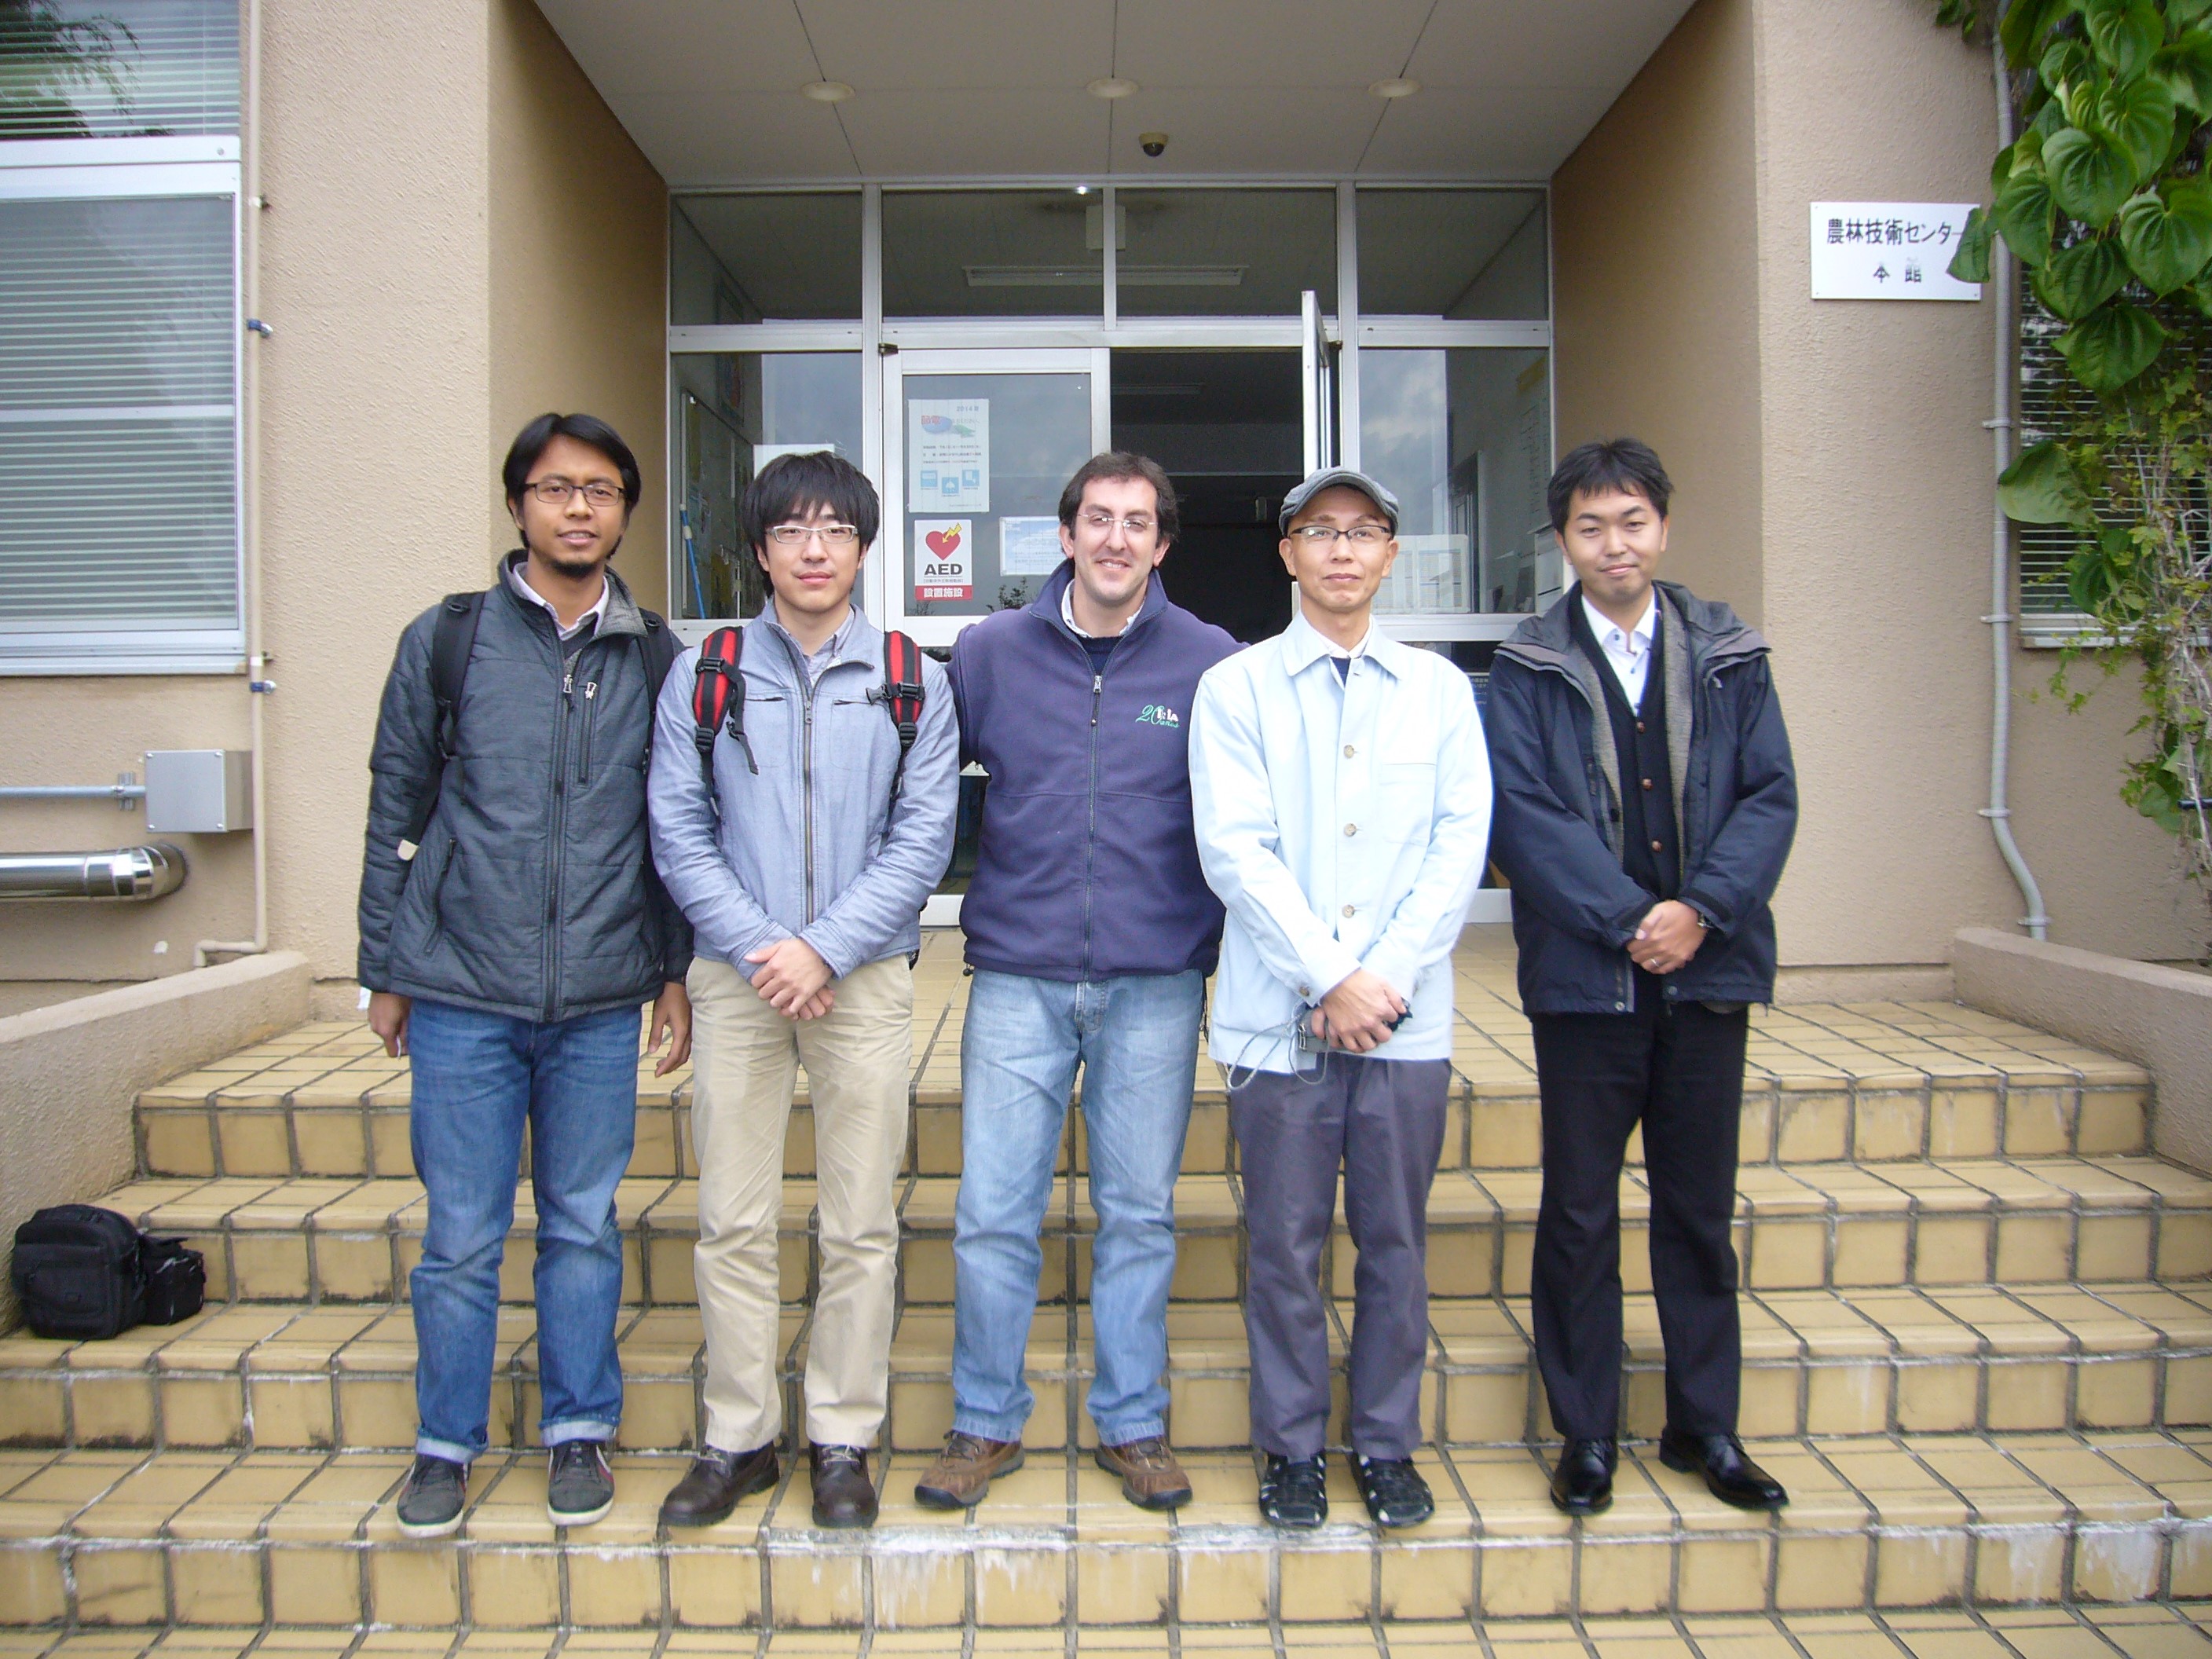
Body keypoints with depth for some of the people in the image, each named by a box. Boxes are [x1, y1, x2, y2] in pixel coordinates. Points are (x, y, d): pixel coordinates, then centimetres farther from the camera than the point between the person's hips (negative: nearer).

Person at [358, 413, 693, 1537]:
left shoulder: (655, 659, 6)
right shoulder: (447, 641, 3)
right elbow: (395, 812, 6)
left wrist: (676, 972, 7)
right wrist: (384, 970, 6)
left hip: (601, 1001, 1)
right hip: (461, 992, -1)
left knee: (582, 1226, 11)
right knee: (461, 1236, 6)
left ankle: (579, 1433, 27)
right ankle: (446, 1445, 24)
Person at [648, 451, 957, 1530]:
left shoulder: (912, 683, 5)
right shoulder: (702, 676, 7)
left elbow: (923, 839, -1)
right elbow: (678, 831, 2)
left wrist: (826, 950, -11)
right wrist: (759, 948, -10)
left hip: (864, 975, 0)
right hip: (737, 973, 1)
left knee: (861, 1225, 5)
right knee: (733, 1223, 5)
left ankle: (843, 1441, 19)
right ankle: (738, 1439, 20)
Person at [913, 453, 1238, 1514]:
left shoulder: (1211, 663, 1)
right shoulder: (990, 652, 5)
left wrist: (1223, 941, 1)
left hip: (1156, 987, 0)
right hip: (1018, 979, 1)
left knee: (1139, 1218, 10)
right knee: (993, 1217, 4)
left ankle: (1132, 1426, 26)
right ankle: (986, 1425, 22)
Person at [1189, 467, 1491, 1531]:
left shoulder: (1438, 687, 11)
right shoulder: (1236, 687, 3)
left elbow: (1462, 844, 3)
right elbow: (1235, 849, -6)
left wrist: (1387, 974, -8)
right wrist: (1331, 977, -12)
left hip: (1406, 1015, 2)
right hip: (1280, 1015, -2)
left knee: (1396, 1241, 9)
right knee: (1285, 1243, 5)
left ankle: (1387, 1444, 25)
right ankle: (1291, 1446, 22)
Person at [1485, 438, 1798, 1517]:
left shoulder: (1727, 656, 8)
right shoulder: (1528, 669, 1)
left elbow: (1771, 796, 1)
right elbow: (1525, 815, -8)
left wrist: (1701, 909, -13)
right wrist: (1630, 920, -16)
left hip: (1708, 968, 2)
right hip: (1583, 973, -2)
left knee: (1699, 1206, 13)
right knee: (1580, 1213, 7)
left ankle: (1705, 1425, 28)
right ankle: (1586, 1435, 21)